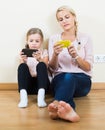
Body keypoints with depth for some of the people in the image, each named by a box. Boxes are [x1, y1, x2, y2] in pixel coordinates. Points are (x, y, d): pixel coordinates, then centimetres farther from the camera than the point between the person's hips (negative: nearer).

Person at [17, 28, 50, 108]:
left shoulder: (44, 52, 9)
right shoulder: (24, 53, 11)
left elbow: (45, 68, -10)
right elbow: (22, 70, -3)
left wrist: (39, 59, -32)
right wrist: (23, 61, -25)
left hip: (41, 82, -1)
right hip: (28, 83, 1)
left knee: (41, 65, -27)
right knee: (22, 66, -25)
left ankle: (41, 95, -42)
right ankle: (23, 96, -40)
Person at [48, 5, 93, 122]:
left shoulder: (85, 38, 7)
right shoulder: (54, 39, 10)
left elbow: (88, 68, 2)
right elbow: (52, 68, 5)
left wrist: (75, 56, -18)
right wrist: (55, 54, -17)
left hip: (82, 80, -1)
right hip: (60, 79, 1)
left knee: (70, 77, -39)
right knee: (65, 78, -39)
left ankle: (56, 106, -67)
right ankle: (69, 109, -68)